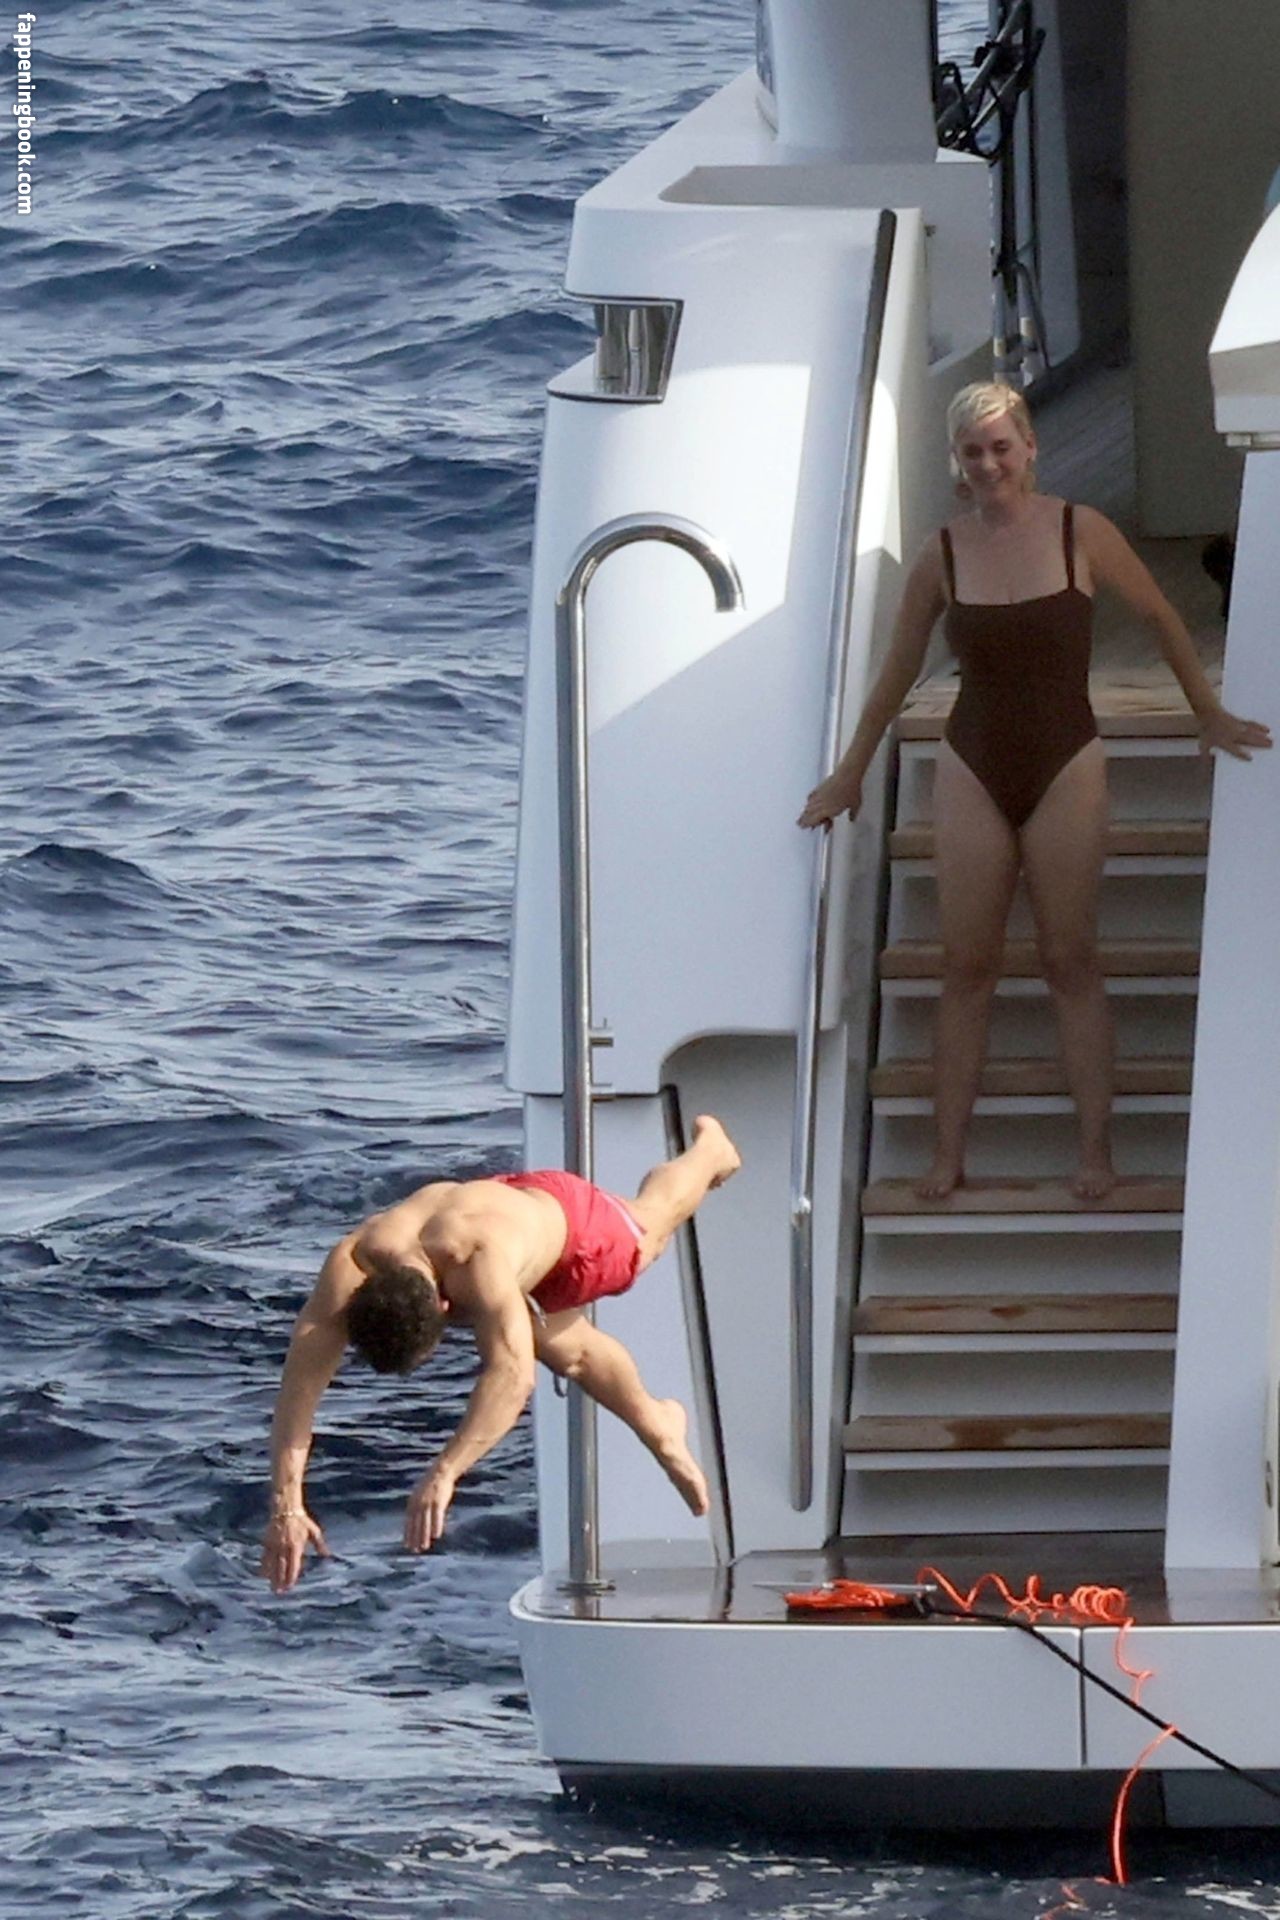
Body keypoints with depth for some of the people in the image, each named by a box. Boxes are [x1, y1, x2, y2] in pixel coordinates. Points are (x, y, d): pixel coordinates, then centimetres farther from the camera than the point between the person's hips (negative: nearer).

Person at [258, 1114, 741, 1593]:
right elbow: (301, 1384, -47)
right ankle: (658, 1431, 53)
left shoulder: (479, 1264, -56)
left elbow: (512, 1374, -66)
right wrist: (285, 1503, -56)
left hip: (564, 1215, -2)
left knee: (650, 1225, 32)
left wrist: (444, 1474, -73)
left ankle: (710, 1148, 66)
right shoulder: (351, 1264, -45)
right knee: (567, 1351, 21)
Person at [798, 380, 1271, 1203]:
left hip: (1066, 766, -2)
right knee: (967, 966, 3)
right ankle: (948, 1156, 6)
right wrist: (852, 774, 17)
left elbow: (1161, 618, 6)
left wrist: (1212, 715, 10)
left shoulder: (1082, 534, -8)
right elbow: (899, 671, 11)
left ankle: (1097, 1150, 5)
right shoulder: (943, 554, -2)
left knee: (1072, 962, 1)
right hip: (973, 771, 2)